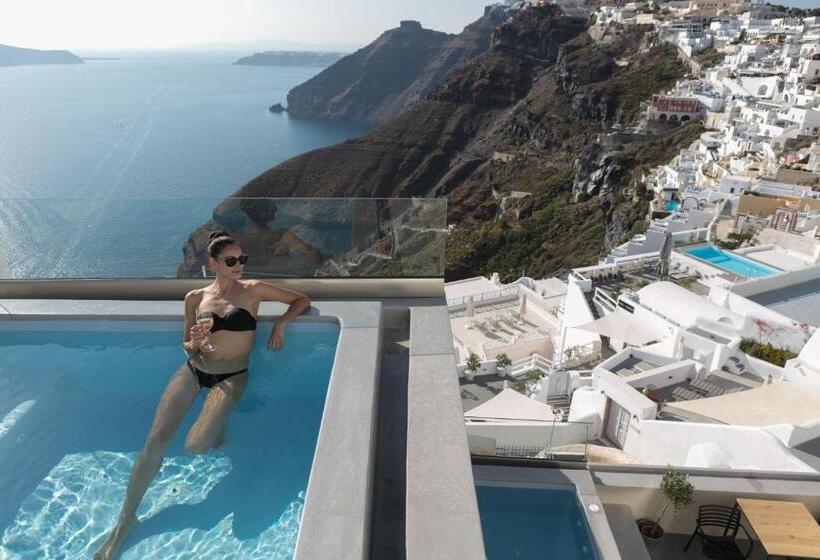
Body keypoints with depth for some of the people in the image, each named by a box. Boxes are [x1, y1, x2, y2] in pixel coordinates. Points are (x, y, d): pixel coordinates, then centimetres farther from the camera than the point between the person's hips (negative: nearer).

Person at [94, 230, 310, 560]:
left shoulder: (254, 290, -2)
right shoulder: (195, 298, 6)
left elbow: (302, 301, 3)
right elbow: (186, 347, 12)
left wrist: (280, 324, -13)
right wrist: (194, 342, -12)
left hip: (231, 376, -2)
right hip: (193, 370, 3)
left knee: (195, 446, -21)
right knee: (155, 440, -9)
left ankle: (218, 423, 15)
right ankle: (125, 519, 8)